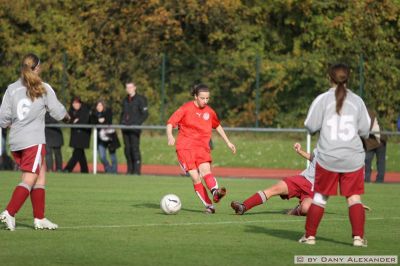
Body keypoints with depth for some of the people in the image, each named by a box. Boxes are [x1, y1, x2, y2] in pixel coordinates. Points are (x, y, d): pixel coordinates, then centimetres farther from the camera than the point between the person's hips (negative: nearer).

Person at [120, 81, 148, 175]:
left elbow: (145, 114, -5)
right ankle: (130, 170, 10)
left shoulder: (140, 99, -2)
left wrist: (137, 123, -14)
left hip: (135, 128, -6)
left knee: (135, 148, -10)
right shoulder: (125, 100, 18)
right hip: (125, 128, 6)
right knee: (127, 149, 5)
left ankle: (137, 170, -9)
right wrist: (121, 122, 12)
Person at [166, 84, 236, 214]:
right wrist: (170, 136, -27)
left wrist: (228, 142, 30)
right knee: (195, 177, -15)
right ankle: (209, 205, -13)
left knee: (205, 169, -25)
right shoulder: (186, 109, -3)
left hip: (202, 147, 2)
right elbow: (170, 123, -8)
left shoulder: (209, 112, 10)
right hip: (185, 147, -2)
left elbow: (217, 126, 28)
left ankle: (215, 192, -49)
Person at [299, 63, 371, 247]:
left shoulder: (322, 99, -4)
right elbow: (365, 130, 5)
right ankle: (358, 237, -5)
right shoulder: (357, 101, 2)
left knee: (320, 196, 11)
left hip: (328, 158, 0)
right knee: (354, 197, 4)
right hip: (353, 158, 0)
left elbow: (311, 127, -4)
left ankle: (309, 236, 15)